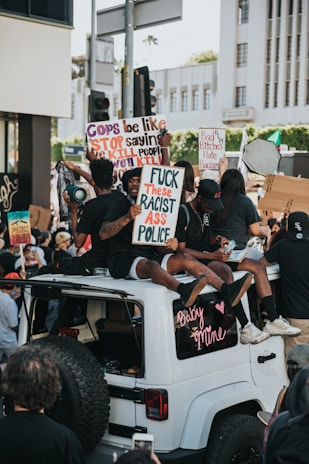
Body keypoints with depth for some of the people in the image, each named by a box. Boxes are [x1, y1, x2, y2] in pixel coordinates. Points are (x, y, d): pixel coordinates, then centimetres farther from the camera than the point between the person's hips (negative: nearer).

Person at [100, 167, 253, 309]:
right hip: (123, 260, -6)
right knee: (151, 265, -37)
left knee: (185, 258, -15)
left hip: (150, 256, 6)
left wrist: (171, 245, -10)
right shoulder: (121, 204, 2)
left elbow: (159, 247, 15)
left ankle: (226, 290, -30)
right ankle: (183, 290, -68)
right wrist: (127, 217, -28)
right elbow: (103, 233, -14)